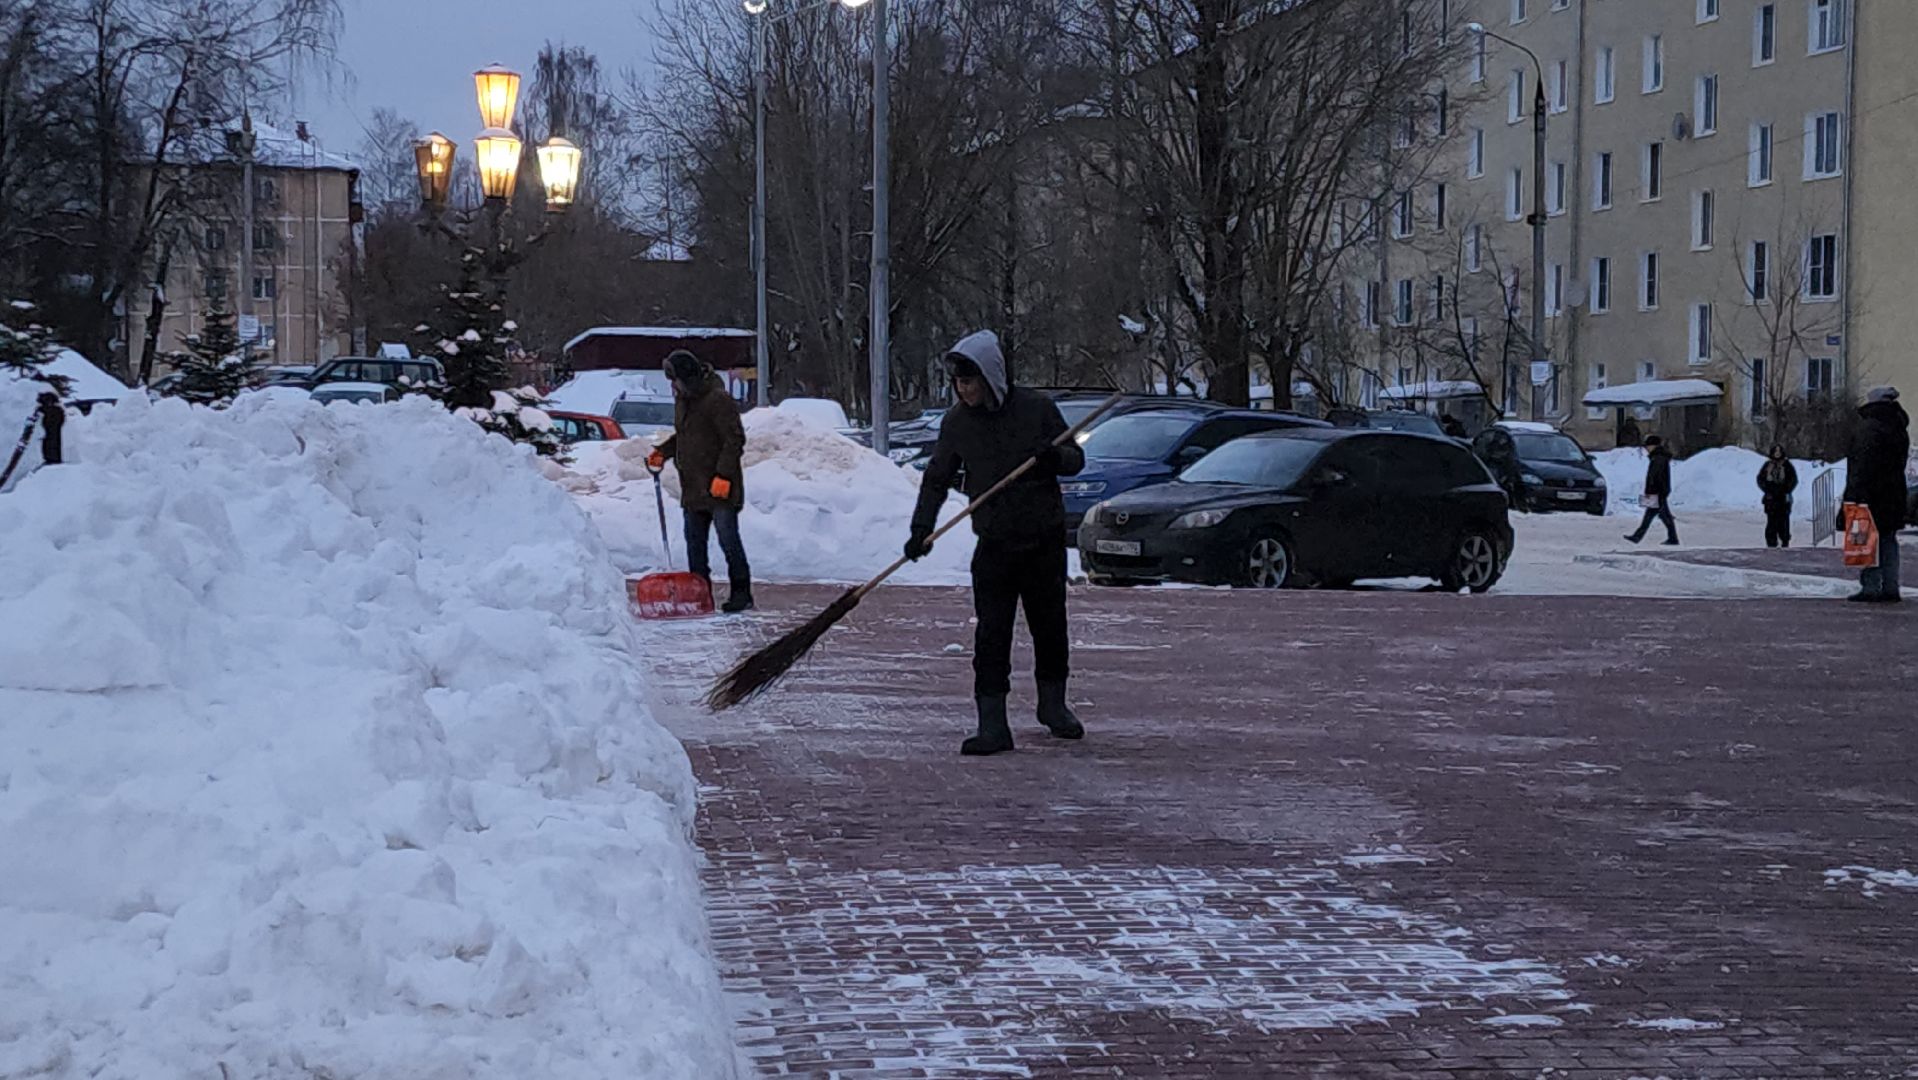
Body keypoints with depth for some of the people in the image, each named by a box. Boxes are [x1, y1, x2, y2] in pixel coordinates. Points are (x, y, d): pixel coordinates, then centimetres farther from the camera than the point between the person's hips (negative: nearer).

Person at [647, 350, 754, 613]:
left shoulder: (718, 399, -15)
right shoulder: (683, 399, 13)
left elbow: (735, 439, -18)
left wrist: (723, 475, -22)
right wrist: (662, 451, 8)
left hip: (719, 489, -9)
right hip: (692, 488, 9)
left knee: (728, 540, -5)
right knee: (694, 542, 10)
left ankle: (741, 594, 1)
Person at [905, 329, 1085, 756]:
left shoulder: (1036, 408, -7)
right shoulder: (957, 422, -1)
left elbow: (1076, 459, 1)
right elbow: (937, 480, 5)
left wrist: (1056, 457, -22)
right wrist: (922, 528, -7)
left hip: (1045, 539, 0)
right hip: (994, 544, 0)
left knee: (1050, 626, 12)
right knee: (991, 635, -7)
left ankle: (1053, 705, 33)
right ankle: (992, 725, -6)